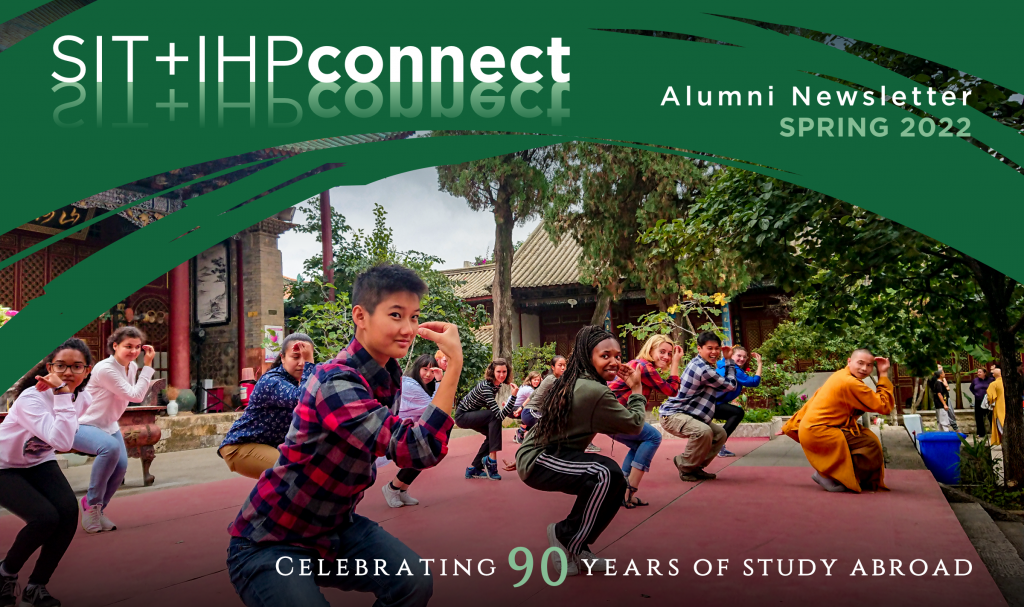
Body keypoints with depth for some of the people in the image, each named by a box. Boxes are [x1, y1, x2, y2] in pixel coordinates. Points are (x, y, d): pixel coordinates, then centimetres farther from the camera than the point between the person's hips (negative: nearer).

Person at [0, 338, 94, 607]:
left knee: (69, 511, -21)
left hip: (40, 463, 5)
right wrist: (62, 395, -43)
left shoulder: (84, 398, -10)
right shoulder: (30, 399, -30)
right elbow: (62, 442, -45)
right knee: (46, 518, -26)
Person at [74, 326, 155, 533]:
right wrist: (148, 366, -21)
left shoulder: (132, 367, -1)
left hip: (109, 426, 8)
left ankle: (97, 509, 13)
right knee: (111, 447, -36)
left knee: (121, 466, -14)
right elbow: (135, 396, -24)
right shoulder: (105, 369, -25)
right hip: (83, 426, -7)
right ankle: (92, 503, -16)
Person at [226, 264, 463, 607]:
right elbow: (420, 450, -38)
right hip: (269, 543, -7)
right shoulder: (336, 382, -29)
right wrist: (454, 365, -36)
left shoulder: (387, 374, -1)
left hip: (335, 528, 7)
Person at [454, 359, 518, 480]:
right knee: (495, 417, -24)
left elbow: (490, 406, 14)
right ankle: (491, 459, -22)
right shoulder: (486, 387, -31)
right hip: (462, 416, -9)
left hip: (471, 414, 9)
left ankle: (474, 469, 14)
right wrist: (514, 396, -44)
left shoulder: (496, 384, -4)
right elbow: (500, 415, -37)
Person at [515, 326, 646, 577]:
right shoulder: (596, 392, -22)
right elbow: (634, 424, -11)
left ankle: (576, 546, 15)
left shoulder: (570, 382, 7)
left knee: (616, 482, 7)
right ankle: (567, 537, -10)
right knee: (606, 473, -31)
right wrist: (636, 389, 0)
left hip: (539, 455, 11)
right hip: (539, 461, -11)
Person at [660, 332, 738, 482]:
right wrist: (729, 360, 1)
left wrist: (728, 360, 13)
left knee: (720, 434, 8)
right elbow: (731, 385, -8)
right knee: (703, 431, -35)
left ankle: (695, 467, 15)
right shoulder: (703, 369, -22)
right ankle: (685, 468, -13)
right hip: (672, 415, -11)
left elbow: (724, 383, 16)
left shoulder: (699, 364, 10)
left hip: (688, 414, 11)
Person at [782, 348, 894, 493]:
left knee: (868, 437, 13)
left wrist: (791, 426, 25)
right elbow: (885, 407, -14)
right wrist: (883, 376, -6)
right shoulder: (851, 383, -17)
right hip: (818, 432, -10)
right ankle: (828, 476, -4)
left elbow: (814, 400, 19)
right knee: (871, 448, -13)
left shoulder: (839, 376, 14)